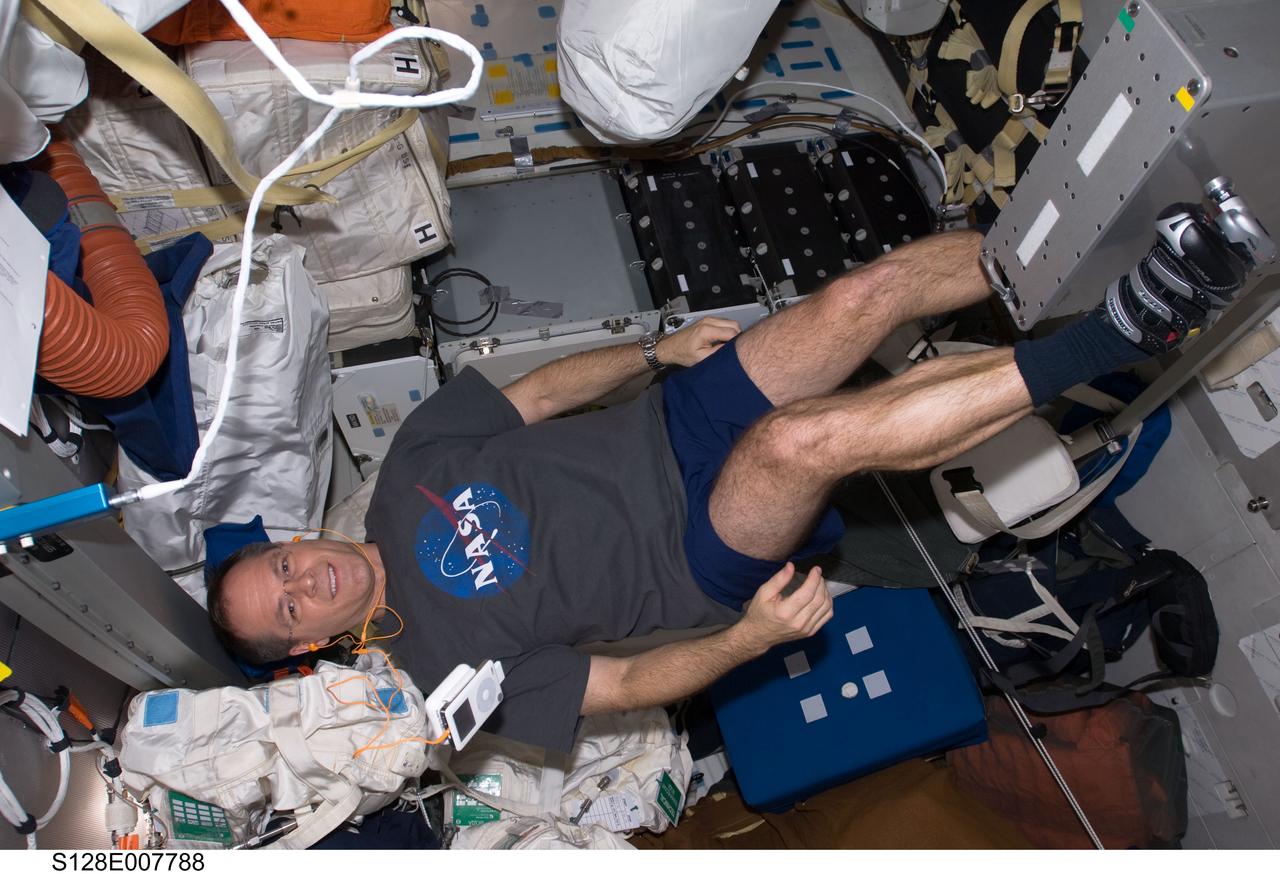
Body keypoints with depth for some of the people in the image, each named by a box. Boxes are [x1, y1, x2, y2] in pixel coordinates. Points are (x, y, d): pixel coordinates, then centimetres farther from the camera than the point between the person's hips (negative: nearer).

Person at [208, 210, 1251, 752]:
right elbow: (626, 683, -10)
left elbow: (537, 391, 12)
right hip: (704, 558, -5)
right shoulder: (446, 658, -8)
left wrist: (657, 351, 2)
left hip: (671, 425, 5)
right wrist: (750, 635, -25)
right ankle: (1109, 337, -26)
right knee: (799, 439, -38)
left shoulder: (410, 462, 5)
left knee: (866, 293, -16)